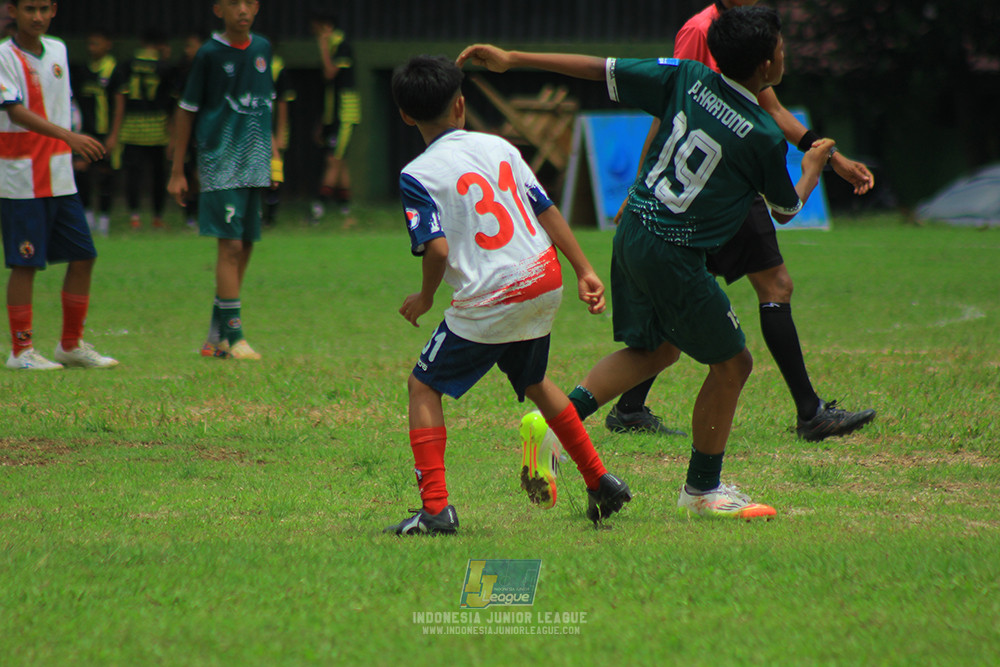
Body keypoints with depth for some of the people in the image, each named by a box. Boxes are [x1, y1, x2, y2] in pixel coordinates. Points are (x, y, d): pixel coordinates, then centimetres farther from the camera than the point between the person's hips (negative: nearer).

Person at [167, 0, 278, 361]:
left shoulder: (262, 49, 8)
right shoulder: (210, 54, -7)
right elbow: (186, 111, -1)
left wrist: (270, 147, 18)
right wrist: (177, 172, -2)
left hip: (254, 165, 6)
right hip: (220, 164, -6)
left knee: (244, 248, 8)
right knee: (231, 245, -12)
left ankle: (217, 336, 16)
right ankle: (234, 336, -12)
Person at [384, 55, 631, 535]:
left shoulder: (418, 176, -7)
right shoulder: (498, 147, 9)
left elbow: (437, 248, -17)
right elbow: (546, 210, 10)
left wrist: (425, 299, 1)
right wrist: (584, 271, 14)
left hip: (490, 300, -6)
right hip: (545, 282, 6)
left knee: (424, 386, 7)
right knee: (532, 381, 30)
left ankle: (435, 508, -6)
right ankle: (599, 482, 32)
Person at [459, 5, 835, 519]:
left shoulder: (686, 78, -1)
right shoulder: (764, 137, -13)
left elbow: (602, 69, 0)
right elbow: (786, 209, 4)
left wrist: (512, 60, 4)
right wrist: (813, 168, 26)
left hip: (633, 231, 7)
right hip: (675, 255, -7)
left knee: (655, 349, 23)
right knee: (731, 364, 9)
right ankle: (701, 490, 19)